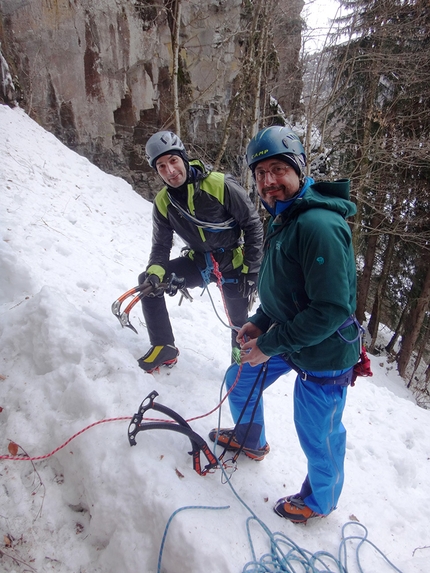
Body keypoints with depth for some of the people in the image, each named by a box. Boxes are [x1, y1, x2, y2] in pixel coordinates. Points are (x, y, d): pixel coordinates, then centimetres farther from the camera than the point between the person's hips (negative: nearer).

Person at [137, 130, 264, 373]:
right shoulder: (163, 202, -8)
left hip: (233, 264, -3)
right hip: (199, 262, 4)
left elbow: (254, 225, -15)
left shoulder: (221, 185, -23)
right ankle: (164, 347, 3)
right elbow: (161, 245, 0)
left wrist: (251, 271, -14)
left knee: (239, 323, 5)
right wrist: (155, 271, -22)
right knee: (148, 282, -11)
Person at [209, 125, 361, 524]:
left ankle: (320, 500, 42)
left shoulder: (319, 225, -28)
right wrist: (260, 323, 2)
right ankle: (250, 441, 51)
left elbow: (331, 309, -30)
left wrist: (271, 345, -22)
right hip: (287, 338, 9)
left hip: (324, 354, -9)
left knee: (317, 435, 10)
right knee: (239, 381, 22)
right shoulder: (283, 218, 5)